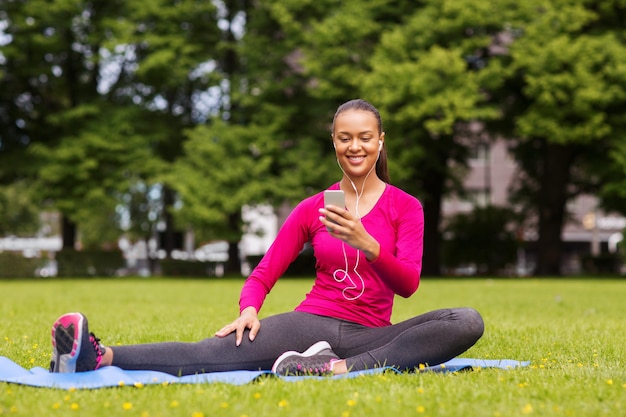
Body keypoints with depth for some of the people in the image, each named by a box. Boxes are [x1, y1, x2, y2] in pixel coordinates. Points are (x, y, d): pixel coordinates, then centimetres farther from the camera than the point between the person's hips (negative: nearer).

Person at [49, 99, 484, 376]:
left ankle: (341, 368, -43)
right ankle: (98, 357, -49)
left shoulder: (405, 207, 6)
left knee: (468, 321, -31)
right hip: (312, 321, 0)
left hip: (369, 335, 0)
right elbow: (263, 274, 9)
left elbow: (408, 284, -8)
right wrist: (249, 309, -15)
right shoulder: (312, 208, 12)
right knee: (212, 353, -29)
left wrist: (366, 243, -28)